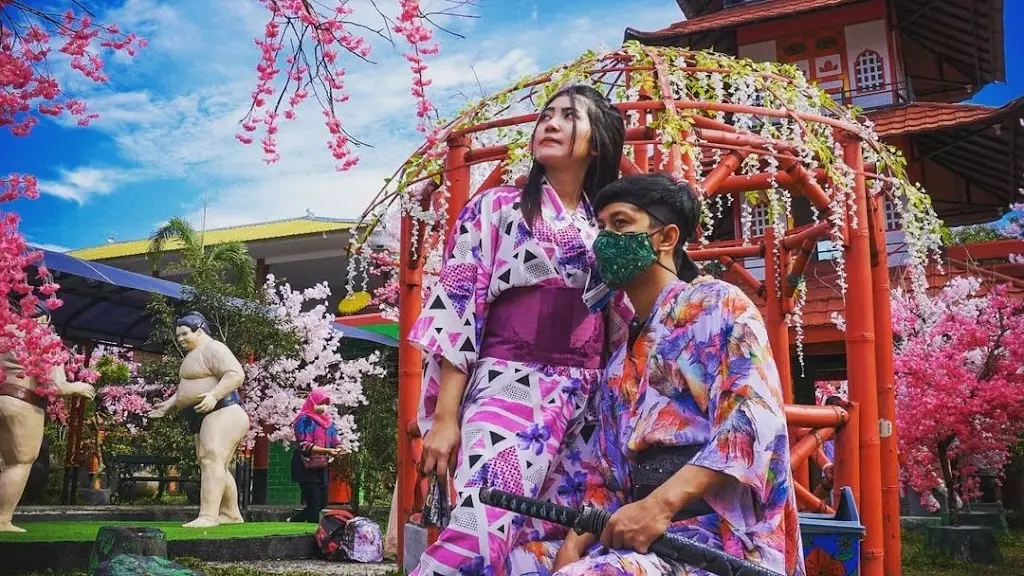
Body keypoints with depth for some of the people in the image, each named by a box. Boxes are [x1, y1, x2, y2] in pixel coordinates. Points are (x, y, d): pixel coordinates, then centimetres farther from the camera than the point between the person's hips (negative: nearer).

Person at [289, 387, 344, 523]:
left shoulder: (328, 421, 11)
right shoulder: (305, 420, -10)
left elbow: (333, 443, 13)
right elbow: (304, 446, -18)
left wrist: (337, 450, -11)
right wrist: (327, 451, -28)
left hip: (321, 468, 7)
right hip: (306, 467, -7)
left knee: (322, 504, 11)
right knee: (314, 505, -8)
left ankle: (293, 521, 28)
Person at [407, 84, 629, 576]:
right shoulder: (497, 207, 7)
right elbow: (457, 308, -2)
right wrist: (444, 416, -10)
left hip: (586, 403, 4)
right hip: (508, 389, -4)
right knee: (482, 534, -20)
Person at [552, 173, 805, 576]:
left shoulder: (716, 304, 2)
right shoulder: (620, 360, 20)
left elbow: (753, 421, -14)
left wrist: (660, 504, -22)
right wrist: (574, 542, 0)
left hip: (718, 534, -6)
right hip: (640, 535, 6)